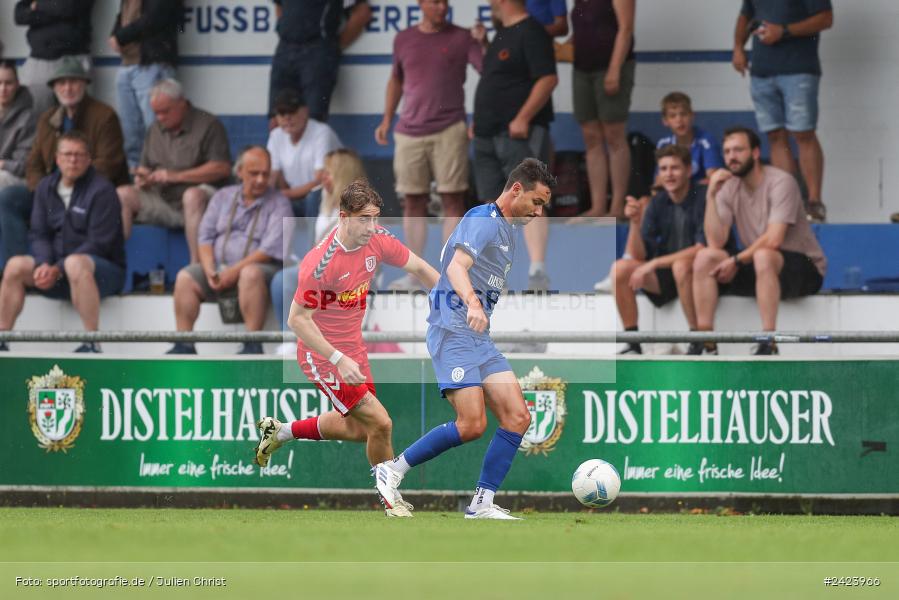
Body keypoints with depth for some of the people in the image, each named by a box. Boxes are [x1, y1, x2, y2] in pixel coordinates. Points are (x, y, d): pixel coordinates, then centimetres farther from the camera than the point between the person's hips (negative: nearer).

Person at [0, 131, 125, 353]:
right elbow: (38, 234, 7)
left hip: (105, 270, -6)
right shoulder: (46, 188, 10)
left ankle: (92, 344, -40)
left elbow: (98, 244, -15)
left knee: (75, 263, -39)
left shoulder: (101, 190, -9)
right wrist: (44, 264, -15)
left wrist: (58, 270, -21)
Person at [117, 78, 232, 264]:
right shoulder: (155, 129, 19)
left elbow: (222, 168, -11)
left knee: (193, 196, -40)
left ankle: (196, 264, -44)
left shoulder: (208, 125, -2)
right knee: (122, 195, -15)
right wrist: (142, 177, -4)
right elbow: (145, 167, 23)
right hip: (161, 200, 6)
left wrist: (176, 176, -14)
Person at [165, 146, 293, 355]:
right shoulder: (223, 197, 17)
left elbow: (271, 249, -9)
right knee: (185, 277, -20)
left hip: (258, 268, -4)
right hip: (219, 266, 4)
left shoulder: (278, 203, 3)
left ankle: (252, 344, -38)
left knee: (251, 273, -38)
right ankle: (184, 345, -22)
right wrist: (209, 270, -8)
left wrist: (236, 270, -18)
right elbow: (205, 237, 11)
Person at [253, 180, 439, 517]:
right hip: (322, 355, -8)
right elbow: (297, 319, -25)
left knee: (358, 429, 20)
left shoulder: (378, 241, -9)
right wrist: (338, 360, -31)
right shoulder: (320, 262, -29)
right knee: (379, 423, -14)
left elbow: (419, 269, 8)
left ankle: (280, 432, 39)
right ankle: (392, 499, 10)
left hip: (352, 349, 8)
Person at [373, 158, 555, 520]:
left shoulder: (510, 229, 18)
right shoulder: (483, 220, -12)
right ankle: (392, 470, -3)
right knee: (472, 424, -18)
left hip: (479, 338, 10)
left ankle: (482, 503, -2)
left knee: (517, 418, -4)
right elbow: (457, 266, -28)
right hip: (452, 331, -10)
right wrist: (472, 304, -45)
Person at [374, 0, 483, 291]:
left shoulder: (461, 38, 2)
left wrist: (484, 45, -24)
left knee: (452, 200, -5)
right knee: (413, 202, 5)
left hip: (449, 131, -3)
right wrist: (387, 119, 17)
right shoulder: (404, 40, 11)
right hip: (410, 132, 3)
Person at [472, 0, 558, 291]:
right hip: (489, 134, 10)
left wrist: (523, 118, -22)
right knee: (494, 202, 11)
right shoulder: (502, 35, 19)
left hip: (519, 133, -10)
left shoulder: (531, 33, -11)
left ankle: (538, 270, -24)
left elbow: (548, 79, -19)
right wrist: (479, 120, 21)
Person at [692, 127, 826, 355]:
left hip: (805, 269, -6)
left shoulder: (780, 182, -15)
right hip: (756, 268, 6)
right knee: (704, 257, -13)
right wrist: (711, 196, -14)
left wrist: (737, 261, -17)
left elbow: (773, 240, -24)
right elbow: (716, 242, -8)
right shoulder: (729, 187, 3)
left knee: (763, 256, -38)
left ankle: (768, 344, -38)